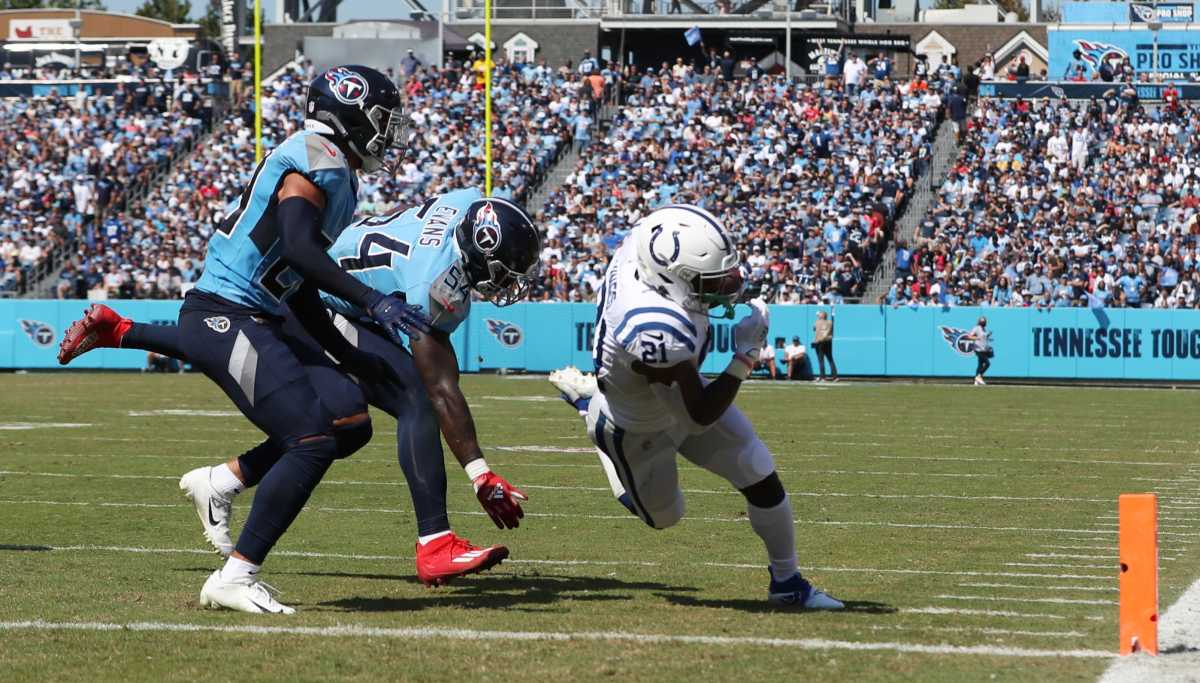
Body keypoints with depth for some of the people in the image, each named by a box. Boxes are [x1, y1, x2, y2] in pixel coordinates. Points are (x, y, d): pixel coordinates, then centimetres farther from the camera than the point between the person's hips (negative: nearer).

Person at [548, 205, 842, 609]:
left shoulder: (643, 243, -30)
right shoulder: (656, 334, -50)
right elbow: (700, 418, -34)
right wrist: (745, 355, -32)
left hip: (680, 390, 7)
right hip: (636, 429, -7)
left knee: (762, 479, 2)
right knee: (664, 516, 23)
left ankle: (786, 582, 25)